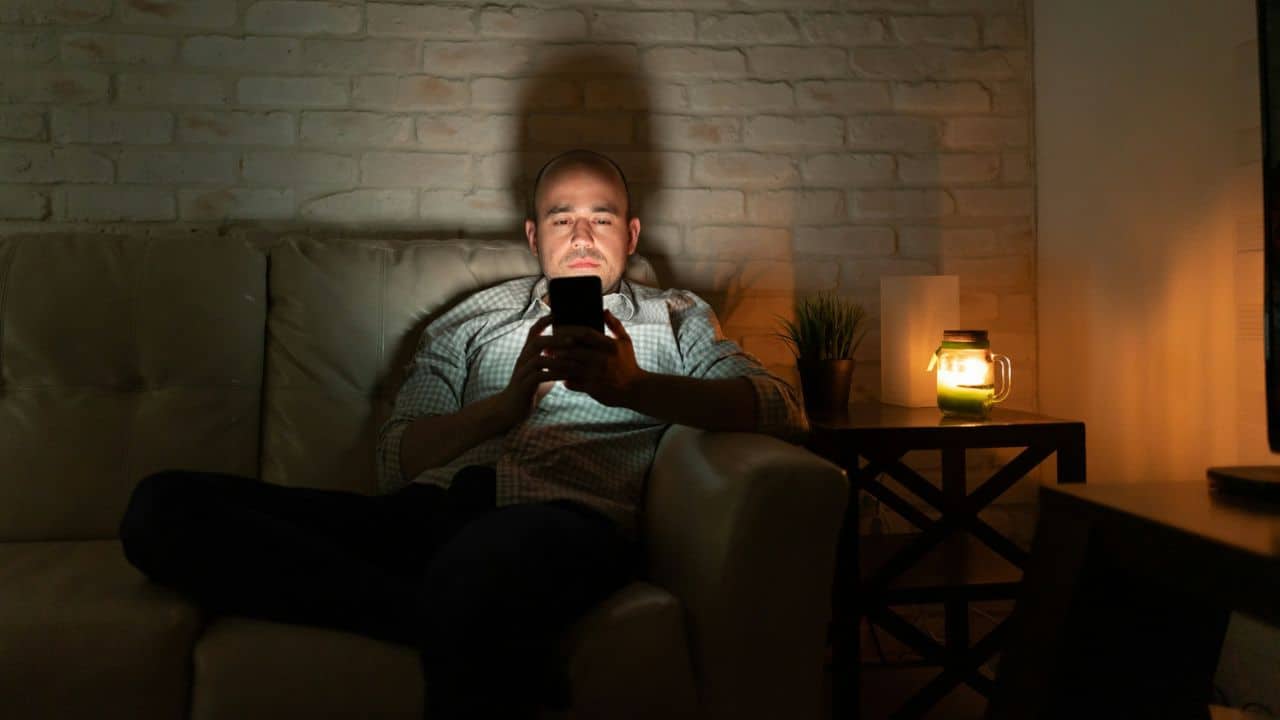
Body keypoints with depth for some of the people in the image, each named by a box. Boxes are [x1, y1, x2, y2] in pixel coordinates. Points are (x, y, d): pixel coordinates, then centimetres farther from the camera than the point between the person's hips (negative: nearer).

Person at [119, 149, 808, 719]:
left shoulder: (673, 317, 25)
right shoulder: (475, 318, 30)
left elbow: (782, 410, 5)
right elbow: (395, 461, 16)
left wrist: (632, 385, -12)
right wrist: (507, 404, -5)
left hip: (568, 515, -6)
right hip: (434, 507, 6)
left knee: (474, 566, -46)